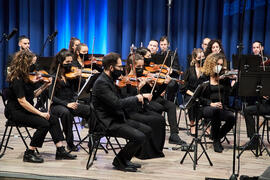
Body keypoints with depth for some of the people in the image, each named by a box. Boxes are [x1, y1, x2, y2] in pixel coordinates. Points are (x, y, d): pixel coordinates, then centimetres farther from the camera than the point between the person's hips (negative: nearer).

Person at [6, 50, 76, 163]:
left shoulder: (25, 77, 9)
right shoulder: (16, 79, -19)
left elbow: (33, 95, 13)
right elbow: (22, 101, -24)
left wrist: (44, 86, 2)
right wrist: (40, 113, -22)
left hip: (26, 110, 9)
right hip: (16, 112, -9)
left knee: (53, 120, -5)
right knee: (43, 123, -25)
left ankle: (60, 150, -3)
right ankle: (29, 154, -13)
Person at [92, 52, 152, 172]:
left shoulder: (108, 80, 12)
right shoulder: (101, 83, -19)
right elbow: (117, 103, -27)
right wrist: (136, 98, -14)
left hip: (118, 119, 10)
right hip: (109, 123, -10)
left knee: (147, 130, 7)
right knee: (139, 137, -23)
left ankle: (125, 159, 14)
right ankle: (119, 161, -1)